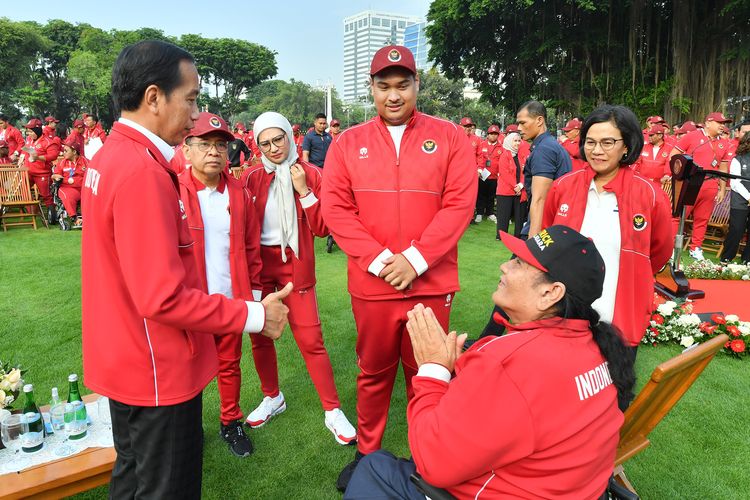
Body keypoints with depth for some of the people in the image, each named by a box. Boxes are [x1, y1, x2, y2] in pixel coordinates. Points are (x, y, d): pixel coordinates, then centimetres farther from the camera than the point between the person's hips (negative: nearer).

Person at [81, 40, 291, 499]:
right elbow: (164, 298, -28)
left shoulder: (109, 156, 5)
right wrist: (254, 315, -21)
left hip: (122, 360, 9)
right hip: (158, 372, -9)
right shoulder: (143, 173, -25)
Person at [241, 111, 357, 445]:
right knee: (259, 336, 12)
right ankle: (272, 397, 35)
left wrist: (304, 191, -16)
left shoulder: (311, 175, -3)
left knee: (310, 340, -3)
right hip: (258, 264, 3)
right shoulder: (251, 178, 1)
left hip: (294, 265, -2)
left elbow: (323, 228, -7)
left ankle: (333, 411, 12)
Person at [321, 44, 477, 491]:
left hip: (431, 283, -1)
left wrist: (416, 259, -14)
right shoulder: (349, 143, 4)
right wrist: (378, 259, -12)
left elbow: (460, 203, -6)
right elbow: (335, 207, -2)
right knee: (374, 372, 15)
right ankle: (367, 454, 36)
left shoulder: (449, 137, 1)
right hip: (371, 284, 1)